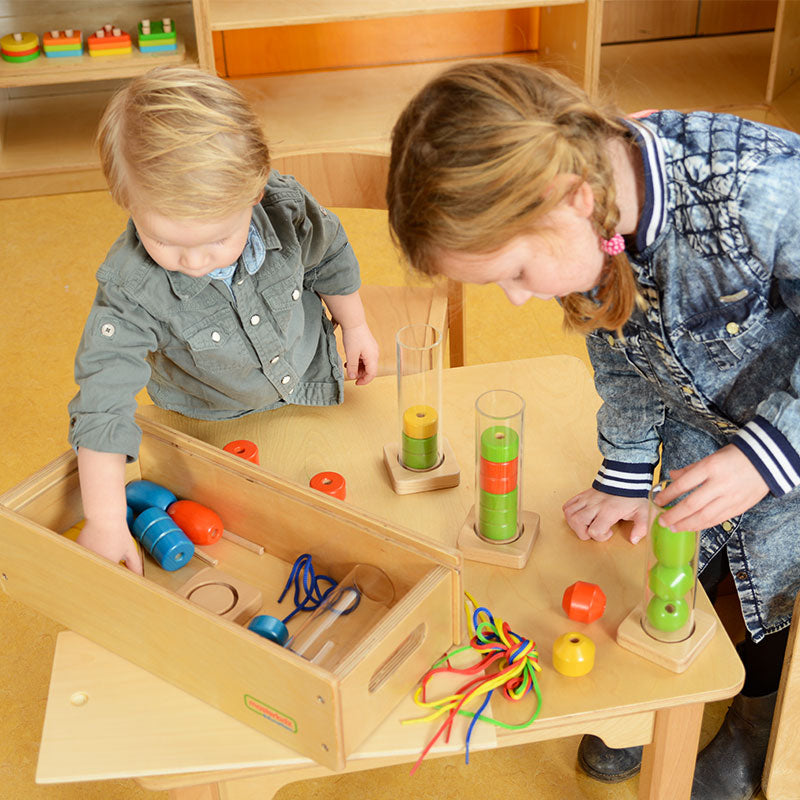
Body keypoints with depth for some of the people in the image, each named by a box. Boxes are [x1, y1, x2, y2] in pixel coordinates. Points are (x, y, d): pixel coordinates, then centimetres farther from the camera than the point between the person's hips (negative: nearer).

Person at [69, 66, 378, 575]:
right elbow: (104, 399, -33)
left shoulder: (288, 210, -31)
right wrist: (105, 520, -35)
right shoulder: (131, 285, -37)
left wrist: (355, 327, 8)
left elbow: (331, 260, -7)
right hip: (211, 419, -2)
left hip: (310, 383, 2)